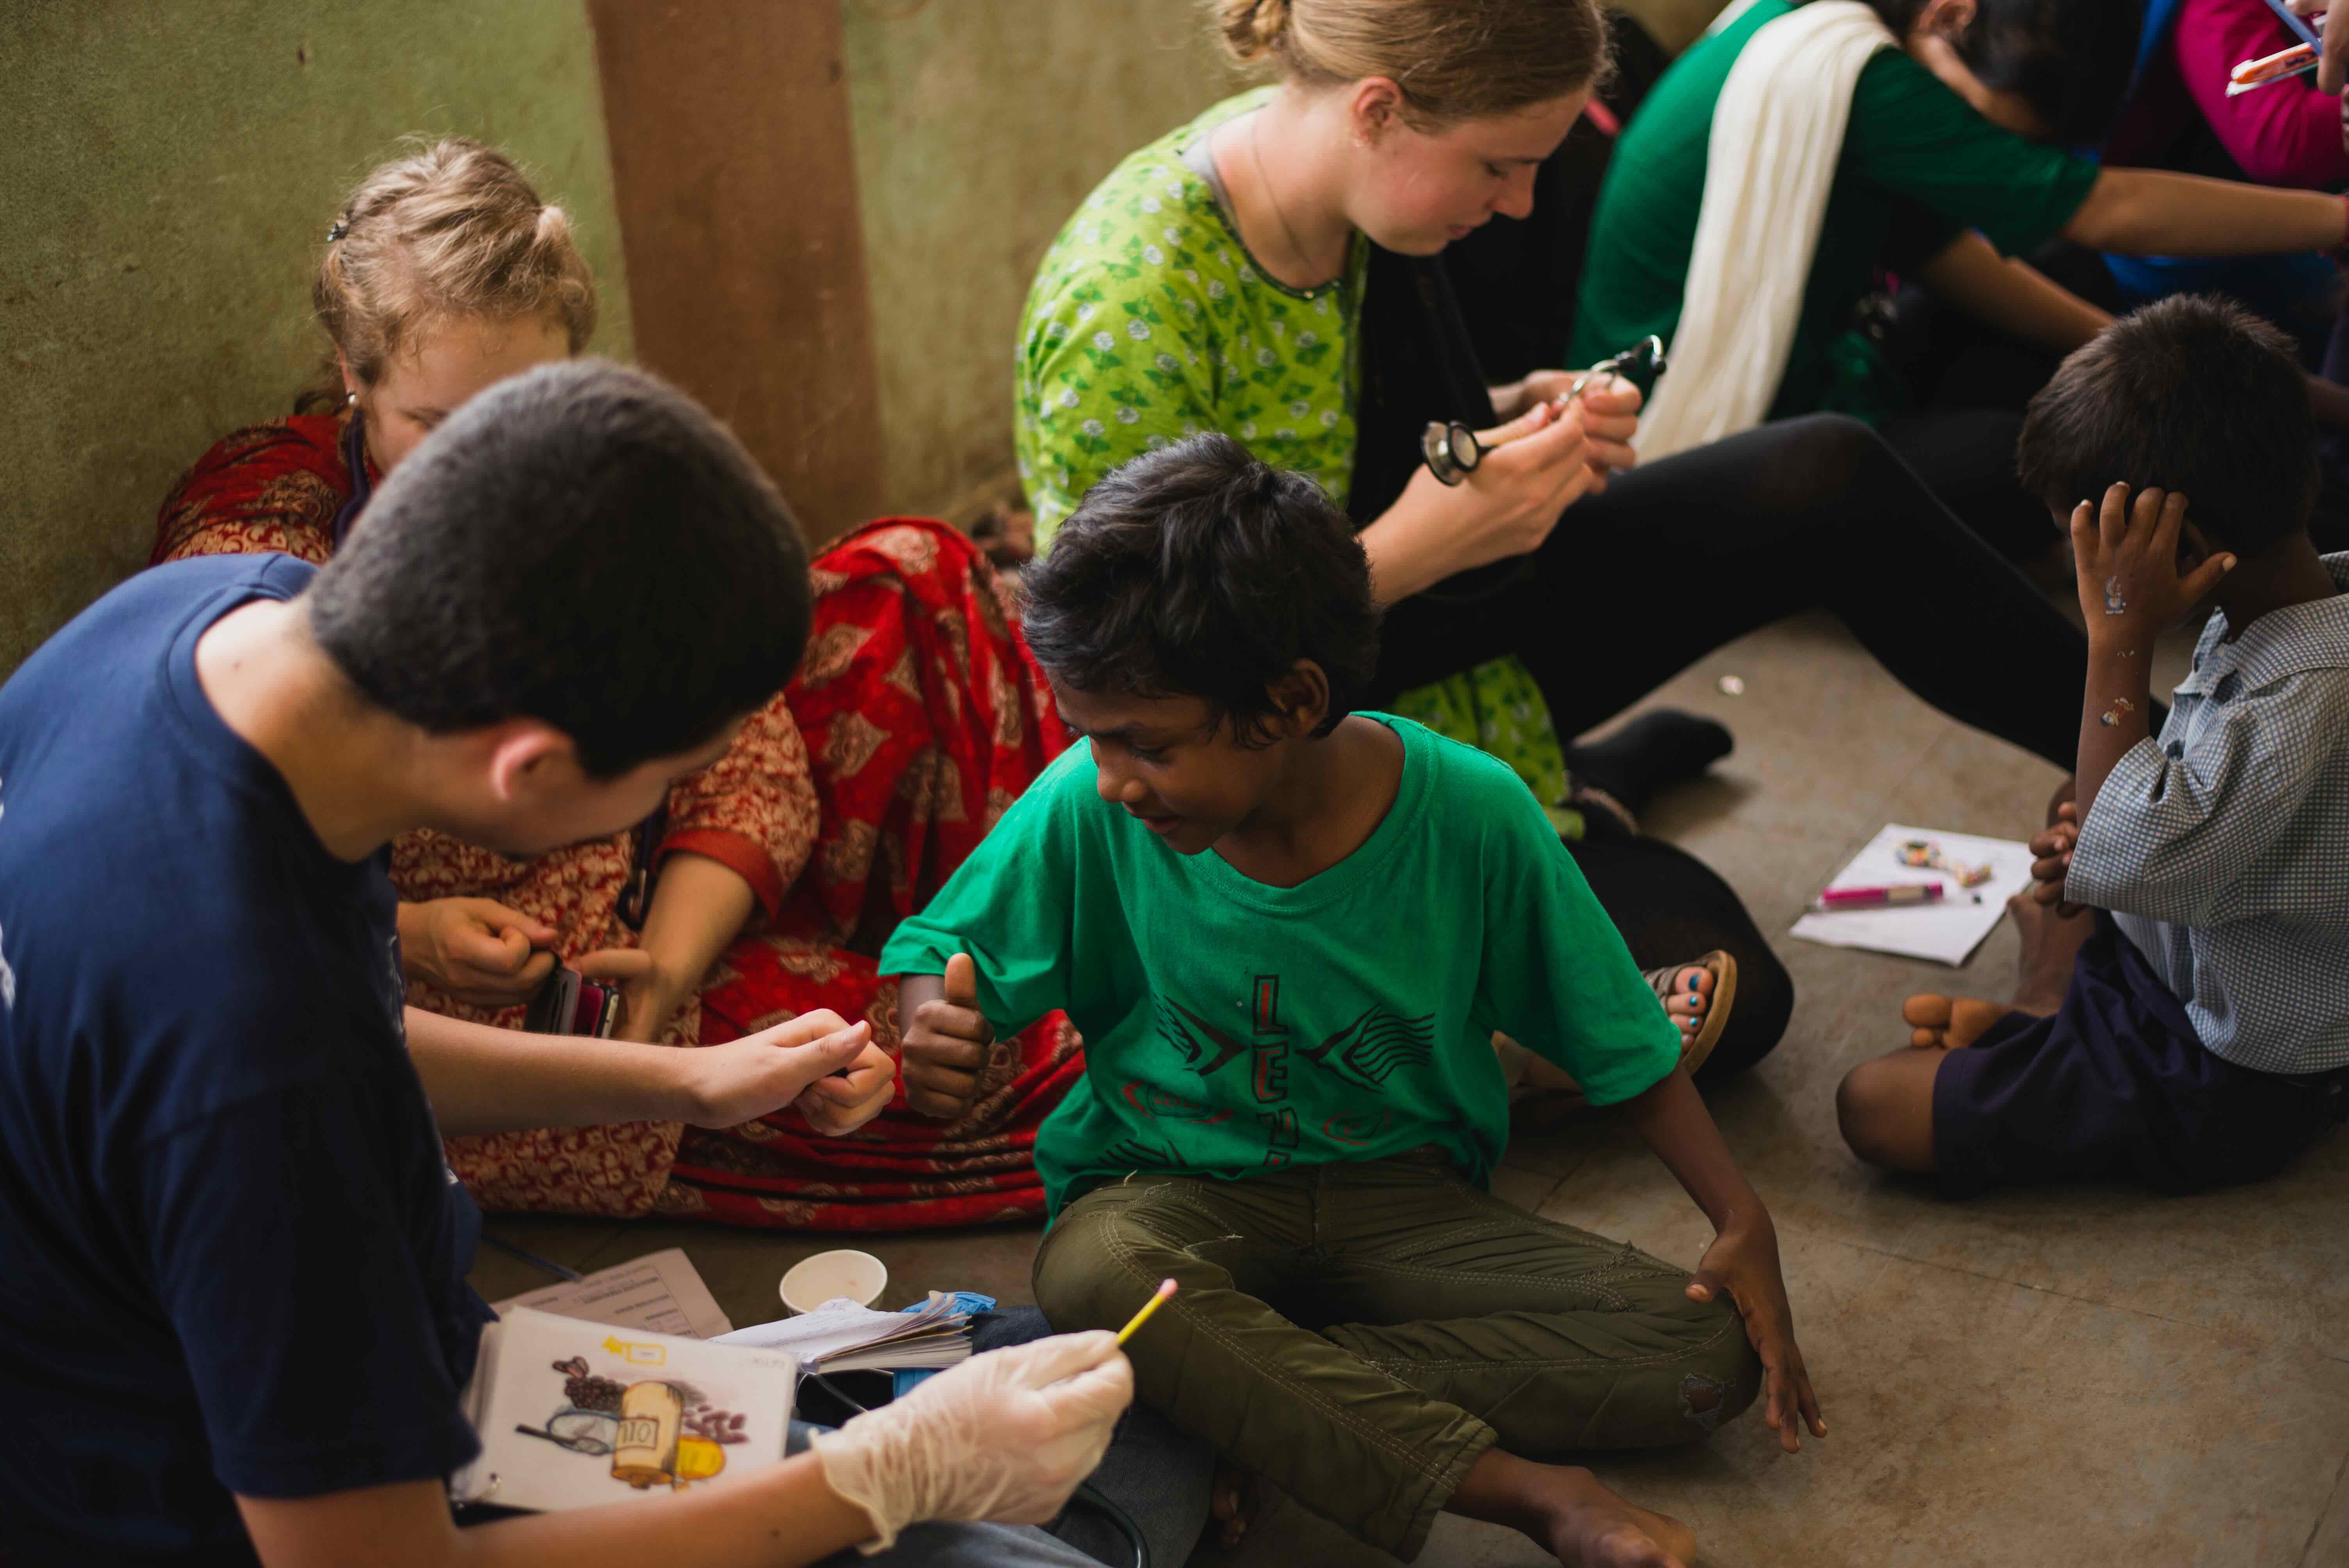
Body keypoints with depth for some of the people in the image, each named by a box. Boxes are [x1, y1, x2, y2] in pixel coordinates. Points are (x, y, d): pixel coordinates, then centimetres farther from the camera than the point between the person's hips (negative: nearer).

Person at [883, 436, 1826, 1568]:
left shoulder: (1469, 816, -14)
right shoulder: (1084, 813, -14)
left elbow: (1616, 1043, -2)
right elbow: (938, 959, 0)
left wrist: (1741, 1220, -10)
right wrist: (935, 1025, -24)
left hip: (1401, 1196, 1)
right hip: (1171, 1193, -1)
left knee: (1707, 1357, -19)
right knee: (1094, 1275, -39)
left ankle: (1240, 1395, -20)